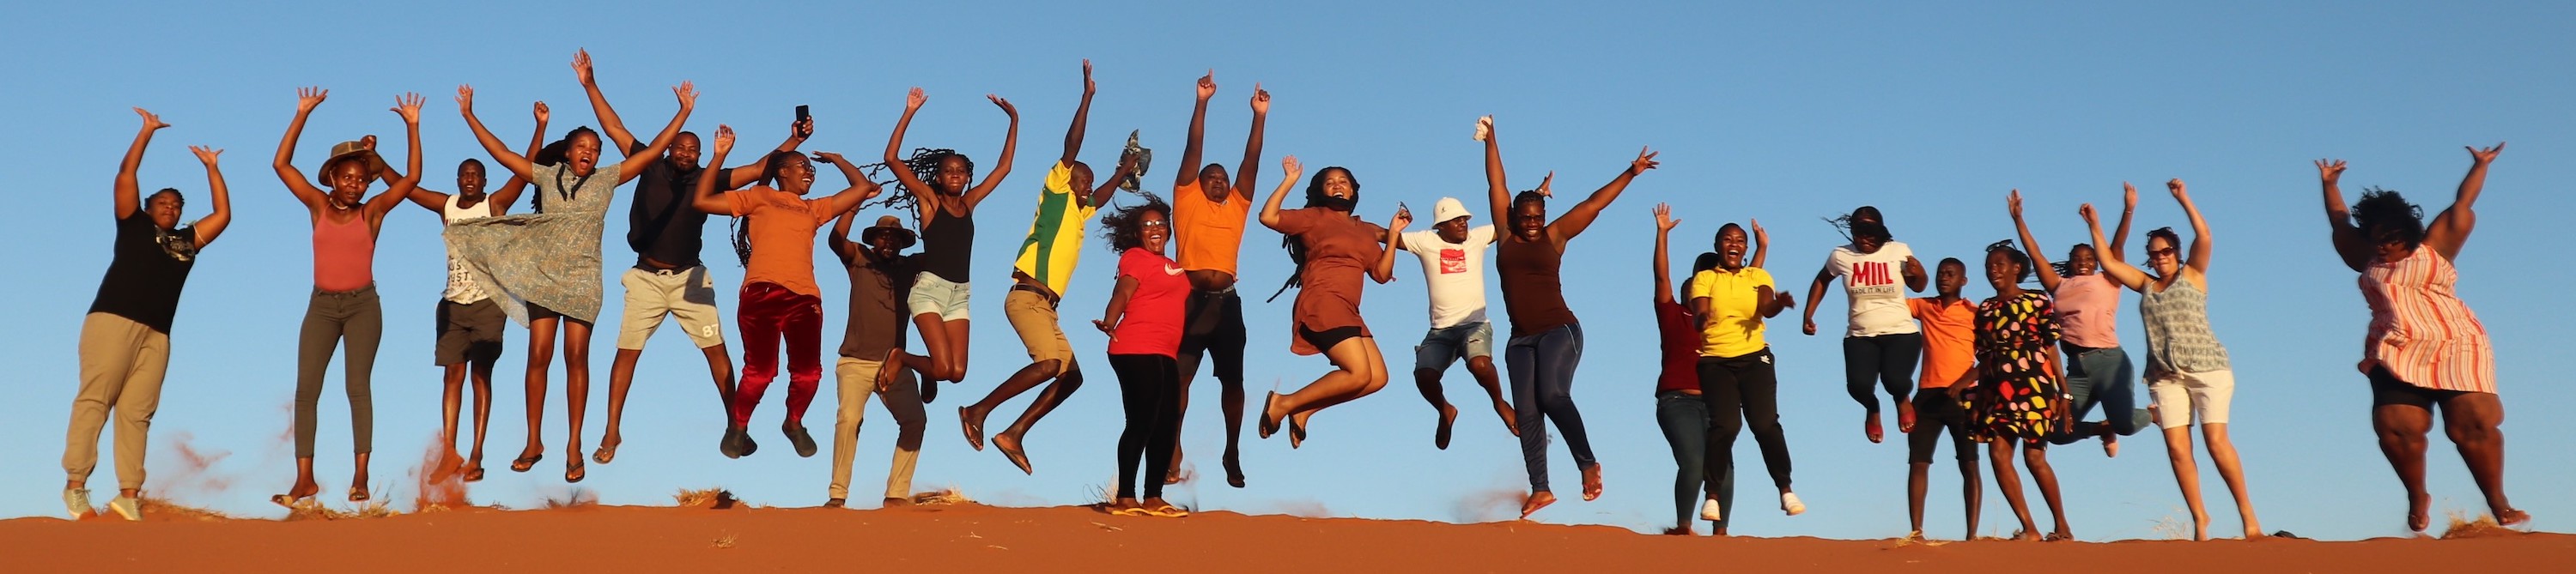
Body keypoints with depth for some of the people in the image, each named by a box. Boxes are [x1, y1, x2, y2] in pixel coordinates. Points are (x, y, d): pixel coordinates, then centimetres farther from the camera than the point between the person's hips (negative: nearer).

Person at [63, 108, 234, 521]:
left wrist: (211, 167, 28)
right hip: (113, 320, -4)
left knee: (136, 412, -4)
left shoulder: (187, 241, 25)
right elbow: (126, 173, 9)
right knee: (95, 399, -10)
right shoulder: (133, 224, 15)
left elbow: (223, 215, 25)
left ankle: (128, 495, -10)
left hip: (156, 334, 4)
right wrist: (148, 131, 14)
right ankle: (75, 484, -13)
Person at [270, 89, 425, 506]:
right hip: (321, 305, 2)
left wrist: (412, 127, -8)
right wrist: (302, 116, -4)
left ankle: (361, 475, -1)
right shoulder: (319, 206, 5)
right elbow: (281, 165, 0)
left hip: (362, 305, -2)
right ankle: (305, 480, -1)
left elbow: (412, 178, -6)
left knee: (357, 386, -3)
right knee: (306, 389, -3)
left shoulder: (372, 211, 1)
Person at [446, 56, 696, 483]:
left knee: (576, 358, -4)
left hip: (582, 280, -1)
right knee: (539, 356, -2)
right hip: (542, 275, 1)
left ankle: (574, 447, -2)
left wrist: (683, 112, -3)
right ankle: (534, 443, 6)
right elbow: (500, 153, 11)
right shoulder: (546, 175, 8)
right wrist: (469, 116, 10)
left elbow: (654, 149, 0)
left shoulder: (607, 180, 4)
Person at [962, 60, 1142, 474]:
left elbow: (1105, 193, 48)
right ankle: (978, 410, -20)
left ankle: (1014, 434, 4)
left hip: (1045, 305, 9)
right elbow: (1071, 147, -7)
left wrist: (1124, 171, 40)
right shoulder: (1056, 193, 4)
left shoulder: (1080, 211, 25)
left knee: (1070, 375, 5)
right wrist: (1088, 95, -7)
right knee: (1050, 364, -25)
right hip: (1028, 297, -9)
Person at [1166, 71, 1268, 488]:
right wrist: (1202, 103, -3)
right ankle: (1172, 449, -4)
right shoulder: (1188, 200, 9)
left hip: (1226, 301, 3)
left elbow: (1251, 161, 11)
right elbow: (1193, 150, 3)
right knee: (1180, 374, -6)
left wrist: (1260, 116, 4)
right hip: (1189, 297, -3)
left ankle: (1233, 453, 16)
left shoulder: (1237, 207, 16)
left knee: (1232, 379, 6)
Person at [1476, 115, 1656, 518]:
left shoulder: (1554, 236, 2)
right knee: (1526, 413, 0)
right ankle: (1540, 489, 4)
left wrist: (1631, 173, 1)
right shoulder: (1506, 236, 8)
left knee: (1553, 395, -25)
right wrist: (1490, 140, 9)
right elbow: (1496, 186, 9)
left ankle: (1588, 463, -9)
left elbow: (1594, 204, 2)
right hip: (1521, 339, 4)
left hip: (1560, 331, -4)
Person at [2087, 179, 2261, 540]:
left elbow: (2204, 236, -6)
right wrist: (2094, 226, 17)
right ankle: (2199, 519, -1)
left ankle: (2247, 513, -5)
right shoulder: (2146, 285, 18)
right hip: (2165, 375, 4)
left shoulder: (2192, 275, 9)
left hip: (2207, 367, -3)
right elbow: (2108, 262, 19)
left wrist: (2183, 199, -9)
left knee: (2216, 441, -13)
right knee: (2177, 448, -6)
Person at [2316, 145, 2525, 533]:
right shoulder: (2369, 261, 19)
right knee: (2396, 428, -15)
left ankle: (2499, 504, -4)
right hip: (2395, 358, 2)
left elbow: (2462, 206, 17)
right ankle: (2417, 498, 4)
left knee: (2473, 424, -13)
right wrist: (2329, 183, 35)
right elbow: (2340, 223, 29)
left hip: (2455, 350, -2)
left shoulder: (2434, 249, 11)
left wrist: (2480, 166, 24)